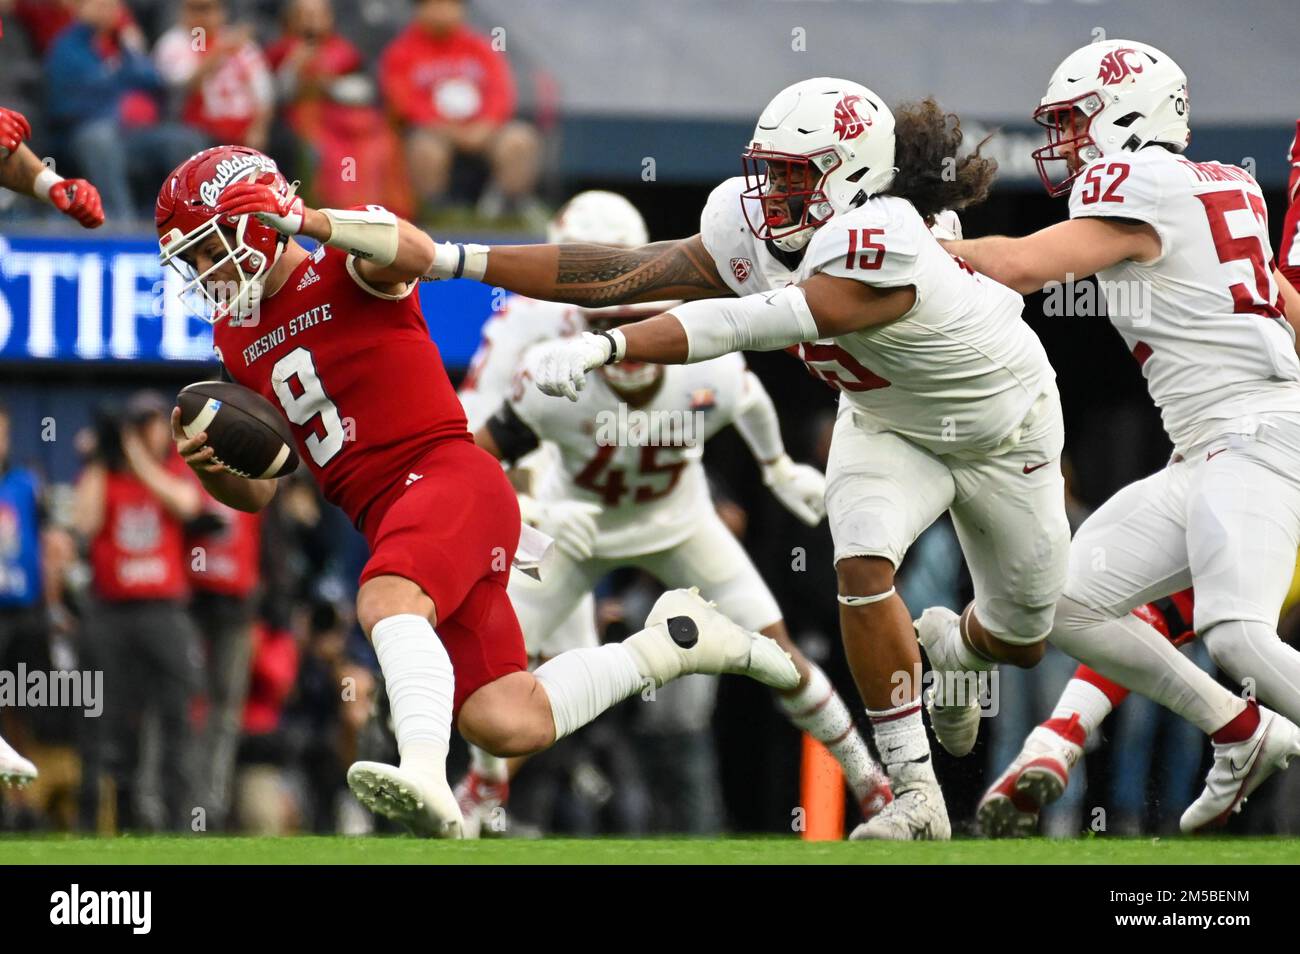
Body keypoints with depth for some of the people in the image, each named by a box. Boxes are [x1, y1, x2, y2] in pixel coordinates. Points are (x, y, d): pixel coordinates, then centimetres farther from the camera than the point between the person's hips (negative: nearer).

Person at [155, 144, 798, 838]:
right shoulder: (236, 339, 19)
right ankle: (672, 643, 15)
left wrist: (308, 222, -40)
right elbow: (257, 491, 21)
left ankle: (426, 778, -56)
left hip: (447, 474, -7)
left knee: (387, 599, -38)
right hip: (384, 516, 7)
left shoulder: (341, 267, -2)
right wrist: (210, 467, -1)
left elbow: (415, 253, -28)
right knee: (506, 726, -4)